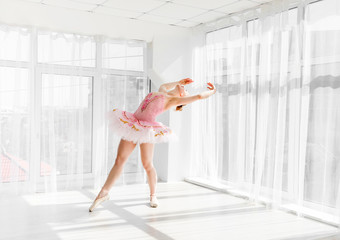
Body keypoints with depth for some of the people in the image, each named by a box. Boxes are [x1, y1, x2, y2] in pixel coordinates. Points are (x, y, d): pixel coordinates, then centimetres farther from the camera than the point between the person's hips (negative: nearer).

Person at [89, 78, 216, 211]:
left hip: (147, 129, -6)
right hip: (133, 125, 6)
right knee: (119, 160, 2)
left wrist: (212, 91, 15)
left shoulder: (174, 99, 2)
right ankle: (104, 193, 6)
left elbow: (199, 96, -3)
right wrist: (179, 82, 44)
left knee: (147, 165, -3)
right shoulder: (162, 92, 20)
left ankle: (153, 196, 19)